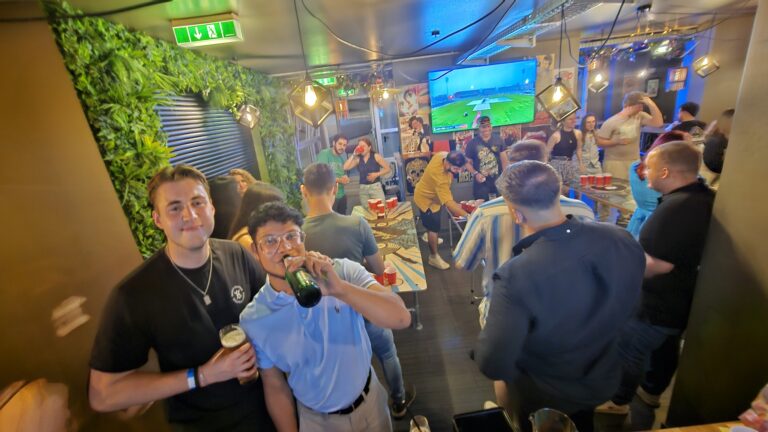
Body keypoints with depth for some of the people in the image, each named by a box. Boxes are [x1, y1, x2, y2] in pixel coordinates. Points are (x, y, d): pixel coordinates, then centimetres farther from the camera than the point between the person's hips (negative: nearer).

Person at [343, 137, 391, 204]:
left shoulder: (376, 156, 0)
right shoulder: (358, 159, 7)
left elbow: (387, 169, 0)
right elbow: (345, 167, -4)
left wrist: (376, 174, -13)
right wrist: (353, 155, -3)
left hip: (375, 186, -3)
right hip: (363, 188, 3)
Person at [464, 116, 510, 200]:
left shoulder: (498, 140, 3)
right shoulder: (472, 143, -5)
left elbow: (504, 160, 6)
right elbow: (468, 162, -3)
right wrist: (475, 174, -17)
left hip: (497, 180, 2)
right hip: (481, 182, -2)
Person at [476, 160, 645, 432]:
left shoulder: (516, 277, -43)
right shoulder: (621, 240, -24)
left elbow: (493, 366, -34)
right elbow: (628, 309, -5)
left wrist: (489, 332, -15)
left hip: (542, 398, -4)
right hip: (603, 380, 5)